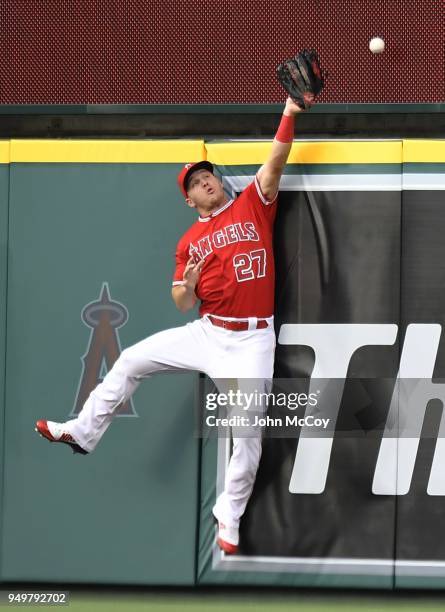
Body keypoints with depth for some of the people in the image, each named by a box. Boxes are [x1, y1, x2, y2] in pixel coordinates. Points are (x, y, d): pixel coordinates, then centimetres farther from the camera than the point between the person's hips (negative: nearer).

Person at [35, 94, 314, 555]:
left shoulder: (252, 205, 1)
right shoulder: (190, 242, 8)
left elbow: (275, 162, -13)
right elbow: (183, 305, 8)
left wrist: (289, 114, -26)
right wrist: (187, 285, -15)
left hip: (250, 340, -4)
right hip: (206, 333, 4)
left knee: (248, 433, -7)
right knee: (132, 361, 3)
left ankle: (229, 520, 9)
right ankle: (83, 432, 18)